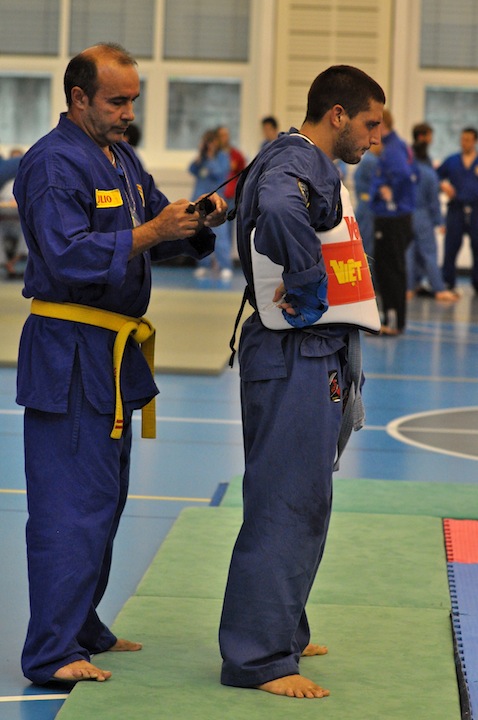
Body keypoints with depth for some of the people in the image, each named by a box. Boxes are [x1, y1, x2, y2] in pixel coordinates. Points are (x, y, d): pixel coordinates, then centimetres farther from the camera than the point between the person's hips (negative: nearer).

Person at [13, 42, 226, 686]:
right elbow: (68, 255, -24)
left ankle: (82, 627, 30)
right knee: (69, 501, -10)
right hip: (67, 350, -10)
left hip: (113, 351, 10)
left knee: (103, 498, 17)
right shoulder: (54, 164, -15)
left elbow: (158, 231, 20)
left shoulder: (122, 158, 16)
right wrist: (151, 232, -26)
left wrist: (196, 222, -1)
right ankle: (51, 653, -7)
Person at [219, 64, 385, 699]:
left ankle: (282, 633, 31)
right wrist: (311, 292, -29)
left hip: (311, 356, 11)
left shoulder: (305, 163, 16)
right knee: (285, 503, -8)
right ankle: (258, 658, -4)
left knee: (304, 501, 19)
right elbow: (279, 211, -42)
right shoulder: (298, 165, -18)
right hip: (297, 359, -11)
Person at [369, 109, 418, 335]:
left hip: (392, 220, -10)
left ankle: (394, 323, 1)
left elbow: (403, 174, -35)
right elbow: (412, 174, 24)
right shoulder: (398, 145, 13)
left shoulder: (392, 149, -17)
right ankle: (393, 321, 21)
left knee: (390, 271, -4)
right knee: (385, 271, 15)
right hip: (389, 217, 10)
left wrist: (392, 196, -20)